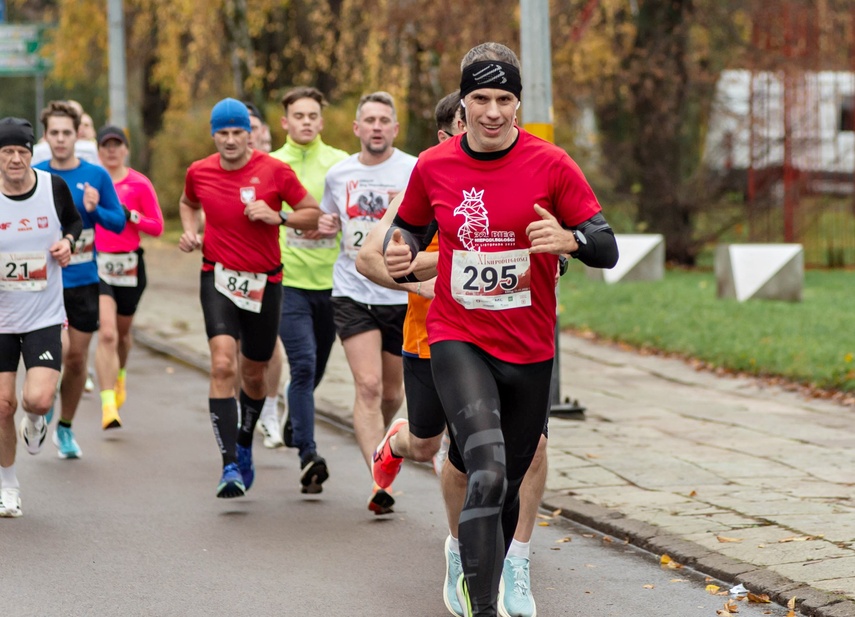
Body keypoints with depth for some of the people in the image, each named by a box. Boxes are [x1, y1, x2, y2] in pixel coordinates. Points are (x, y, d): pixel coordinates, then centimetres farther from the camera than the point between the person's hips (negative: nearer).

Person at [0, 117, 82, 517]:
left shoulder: (54, 187, -5)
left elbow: (75, 221, 15)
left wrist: (68, 241, -6)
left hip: (44, 317, 0)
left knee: (38, 399, -15)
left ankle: (34, 421, 24)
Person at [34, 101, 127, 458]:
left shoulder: (96, 176, 0)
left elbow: (119, 222, 3)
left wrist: (94, 209, -15)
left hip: (84, 279, 2)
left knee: (77, 358, 7)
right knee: (59, 347, -21)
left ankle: (65, 428, 25)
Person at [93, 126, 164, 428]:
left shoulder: (139, 184, 0)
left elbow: (156, 226, 0)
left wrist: (129, 215, -14)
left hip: (130, 264, 2)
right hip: (97, 264, -2)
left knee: (122, 332, 19)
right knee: (106, 333, -17)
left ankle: (120, 374, 52)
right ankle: (108, 404, -19)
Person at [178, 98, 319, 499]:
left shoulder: (275, 171, -7)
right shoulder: (199, 172, 1)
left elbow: (313, 214, -1)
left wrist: (278, 217, -18)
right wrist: (190, 231, 4)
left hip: (264, 281, 0)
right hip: (218, 277, 0)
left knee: (254, 374, 13)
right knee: (223, 364, -20)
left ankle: (244, 446, 41)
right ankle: (230, 466, -23)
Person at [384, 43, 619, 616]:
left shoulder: (551, 165, -6)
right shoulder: (433, 167, -2)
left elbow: (607, 249, -5)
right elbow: (408, 226, 16)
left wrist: (569, 239, -27)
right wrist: (401, 255, -8)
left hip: (530, 351, 2)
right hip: (458, 340, -1)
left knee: (508, 485, 15)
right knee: (487, 473, -24)